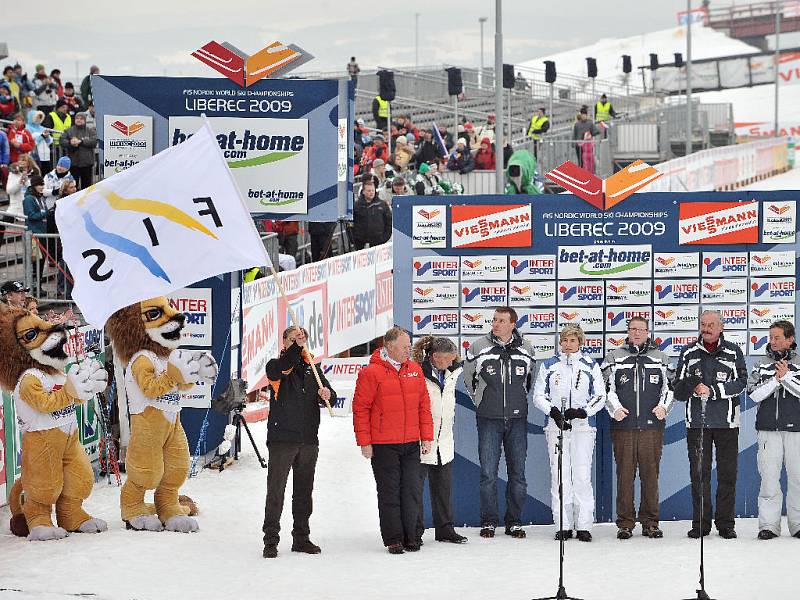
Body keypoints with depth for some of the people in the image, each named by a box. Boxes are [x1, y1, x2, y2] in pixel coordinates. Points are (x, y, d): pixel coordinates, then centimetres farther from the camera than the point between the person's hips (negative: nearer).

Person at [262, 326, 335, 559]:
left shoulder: (312, 368, 14)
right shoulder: (276, 365, 0)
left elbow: (330, 396, 11)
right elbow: (278, 369, -24)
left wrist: (326, 395, -13)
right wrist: (296, 346, -36)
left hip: (308, 440, 5)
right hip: (282, 438, -5)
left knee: (304, 491, 11)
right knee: (276, 490, -5)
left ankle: (301, 538, 19)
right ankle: (271, 540, -3)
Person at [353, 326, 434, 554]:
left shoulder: (415, 370, 8)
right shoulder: (371, 373, -8)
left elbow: (424, 405, 12)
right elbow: (360, 409, -7)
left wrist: (426, 437, 8)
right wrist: (364, 442, -9)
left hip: (411, 443, 4)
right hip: (383, 445, -4)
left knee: (412, 491, 5)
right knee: (389, 492, 1)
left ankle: (410, 536, 15)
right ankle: (393, 539, 8)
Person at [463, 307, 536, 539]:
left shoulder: (526, 350, 3)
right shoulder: (478, 348, -2)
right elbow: (468, 377, 13)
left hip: (517, 419, 1)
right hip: (488, 420, -1)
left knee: (518, 473, 4)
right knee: (488, 473, -3)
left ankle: (514, 522, 12)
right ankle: (488, 522, 5)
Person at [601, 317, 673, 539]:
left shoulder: (660, 358, 15)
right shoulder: (614, 358, 11)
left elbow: (669, 386, 15)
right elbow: (605, 386, 7)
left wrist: (663, 406, -3)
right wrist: (615, 408, -8)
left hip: (652, 426, 1)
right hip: (623, 425, -1)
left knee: (651, 473, 1)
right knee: (625, 474, -3)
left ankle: (650, 522, 8)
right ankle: (625, 523, 2)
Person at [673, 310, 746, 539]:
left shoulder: (733, 352, 5)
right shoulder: (688, 353, 9)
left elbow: (740, 382, -7)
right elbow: (678, 389, 6)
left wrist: (712, 390, -18)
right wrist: (688, 386, -17)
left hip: (726, 421, -1)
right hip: (696, 421, 1)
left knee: (727, 474, 2)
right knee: (698, 474, 2)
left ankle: (726, 523, 9)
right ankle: (700, 523, 8)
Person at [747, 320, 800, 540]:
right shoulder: (761, 365, 10)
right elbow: (754, 394, -1)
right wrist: (775, 380, -11)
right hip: (768, 429, 0)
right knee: (769, 477, -4)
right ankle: (768, 525, -1)